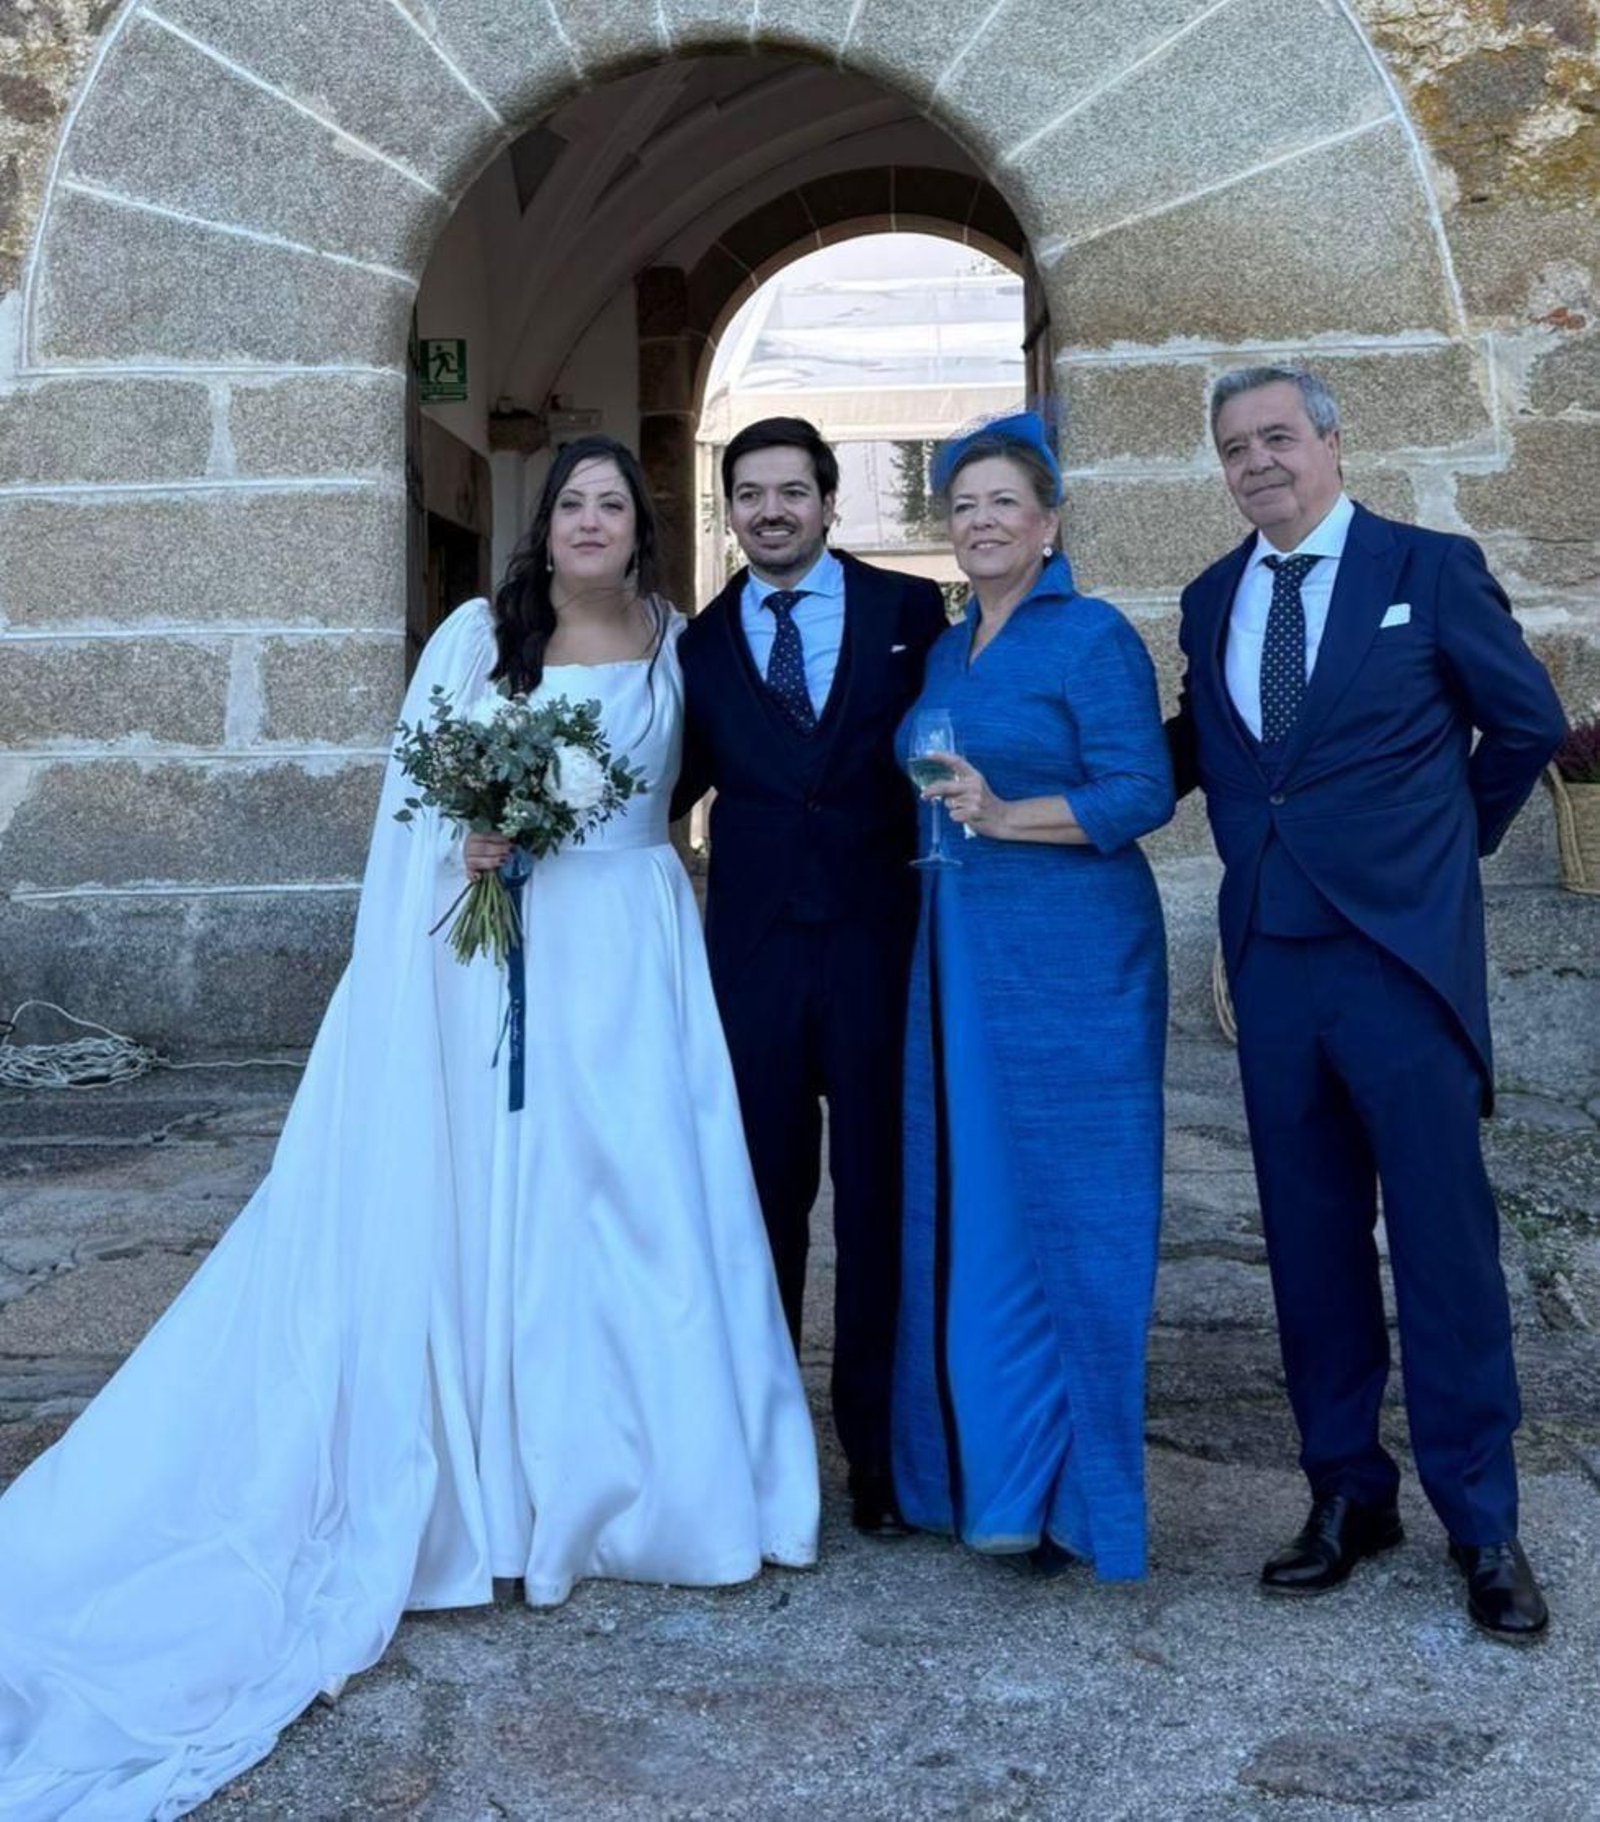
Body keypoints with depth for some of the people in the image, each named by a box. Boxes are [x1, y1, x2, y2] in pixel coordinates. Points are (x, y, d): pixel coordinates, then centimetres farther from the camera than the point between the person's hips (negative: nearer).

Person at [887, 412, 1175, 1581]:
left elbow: (1144, 793, -13)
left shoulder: (1095, 637, -6)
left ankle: (1071, 1495, 11)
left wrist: (1006, 816, -22)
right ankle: (981, 1467, 21)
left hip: (1070, 960, -7)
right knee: (960, 1210, 9)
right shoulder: (946, 651, 16)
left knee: (1060, 1213, -1)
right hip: (957, 959, 7)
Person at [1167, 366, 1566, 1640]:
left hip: (1404, 950, -4)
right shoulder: (1211, 601, 11)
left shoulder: (1430, 568, -2)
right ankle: (1348, 1491, 23)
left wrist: (1454, 837, 10)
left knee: (1444, 1235, 1)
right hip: (1271, 957, 4)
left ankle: (1481, 1523, 14)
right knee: (1311, 1237, 10)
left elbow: (1528, 718, 5)